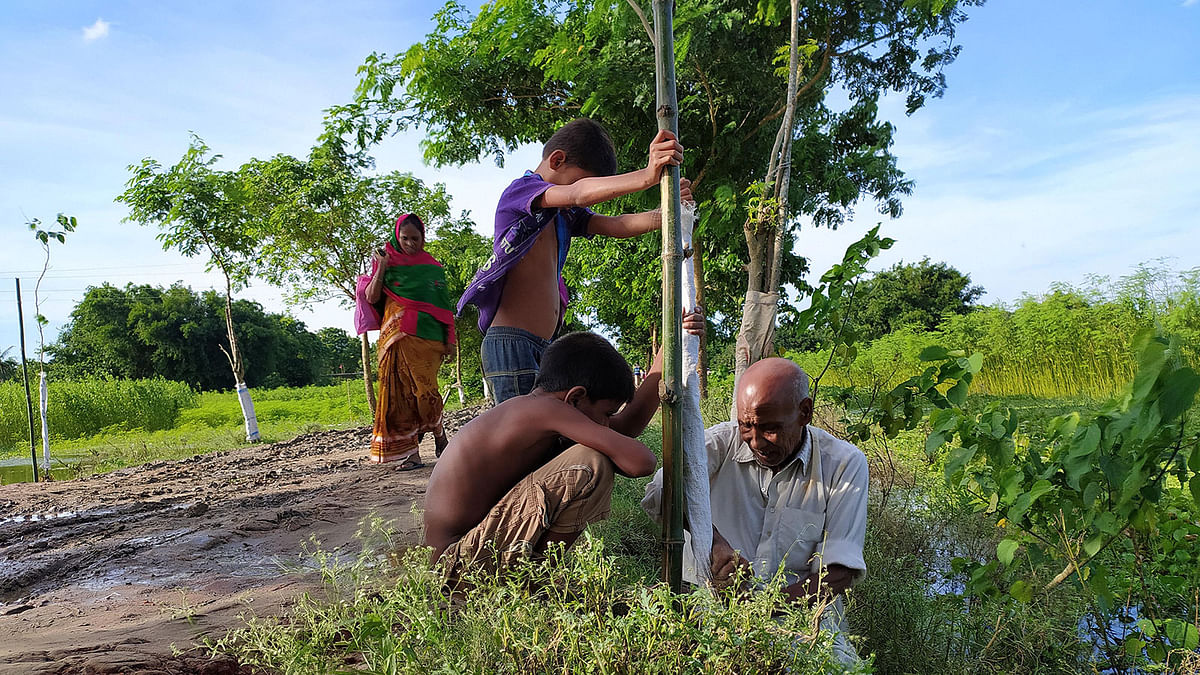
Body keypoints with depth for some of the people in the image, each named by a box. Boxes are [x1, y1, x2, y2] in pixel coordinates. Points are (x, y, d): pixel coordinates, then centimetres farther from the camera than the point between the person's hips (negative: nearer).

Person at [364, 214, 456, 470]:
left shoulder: (433, 267, 13)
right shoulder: (388, 263, 10)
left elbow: (444, 307, 13)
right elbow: (371, 298, 2)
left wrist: (449, 339, 6)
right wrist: (380, 269, -9)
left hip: (428, 337, 0)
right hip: (398, 338, 1)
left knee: (423, 388, -11)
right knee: (401, 393, -4)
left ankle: (440, 437, 13)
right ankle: (411, 454, -2)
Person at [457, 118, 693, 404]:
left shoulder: (564, 213, 22)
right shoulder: (520, 189, -5)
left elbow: (617, 225, 9)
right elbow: (579, 194, -25)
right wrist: (646, 176, -39)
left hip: (543, 347, 9)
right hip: (511, 341, -9)